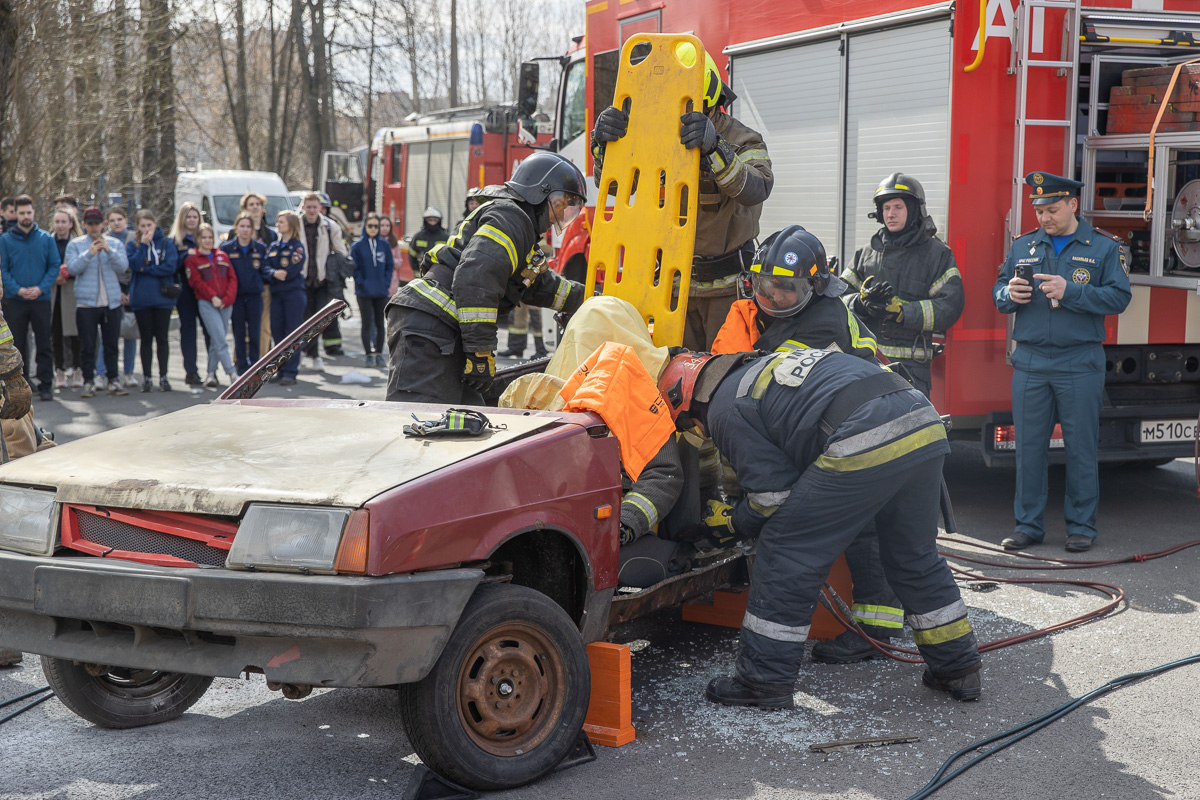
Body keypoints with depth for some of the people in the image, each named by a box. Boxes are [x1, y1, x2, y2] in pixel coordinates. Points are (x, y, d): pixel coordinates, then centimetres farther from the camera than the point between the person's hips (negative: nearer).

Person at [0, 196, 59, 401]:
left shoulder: (46, 239, 6)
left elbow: (55, 266, 3)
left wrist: (41, 288, -12)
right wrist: (17, 289, -14)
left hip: (41, 299, 0)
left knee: (43, 344, 0)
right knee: (18, 344, 5)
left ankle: (45, 384, 4)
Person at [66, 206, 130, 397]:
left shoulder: (116, 244, 11)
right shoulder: (75, 244, 7)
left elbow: (123, 267, -4)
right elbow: (72, 268, -7)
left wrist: (108, 250, -17)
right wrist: (89, 254, -19)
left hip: (111, 302, 1)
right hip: (86, 303, -1)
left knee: (111, 344, 5)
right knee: (87, 346, 0)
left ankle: (113, 381, 11)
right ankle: (89, 382, 6)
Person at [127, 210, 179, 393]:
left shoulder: (167, 243, 2)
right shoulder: (133, 245, 5)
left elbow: (170, 267, -11)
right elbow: (134, 265, -12)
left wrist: (146, 269, -8)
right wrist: (143, 245, -15)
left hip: (163, 297, -1)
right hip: (141, 299, 1)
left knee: (162, 338, 4)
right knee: (146, 339, 6)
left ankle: (163, 376, 11)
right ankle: (146, 377, 11)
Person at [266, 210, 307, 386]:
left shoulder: (297, 247, -3)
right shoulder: (273, 247, 16)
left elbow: (291, 272, -12)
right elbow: (267, 267, 5)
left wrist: (276, 274, -3)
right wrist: (274, 274, -15)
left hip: (294, 294, -6)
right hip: (276, 295, 6)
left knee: (292, 333, -7)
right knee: (277, 331, 5)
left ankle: (290, 373, -8)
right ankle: (281, 370, 13)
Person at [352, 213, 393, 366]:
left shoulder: (384, 245, 5)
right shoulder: (357, 246, -2)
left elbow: (390, 266, 9)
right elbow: (354, 267, -3)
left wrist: (386, 282, -3)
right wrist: (361, 283, -12)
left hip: (381, 292, 2)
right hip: (364, 292, -2)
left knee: (380, 323, 7)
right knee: (367, 323, -1)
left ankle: (379, 354, 14)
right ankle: (369, 354, 5)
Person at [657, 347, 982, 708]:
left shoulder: (726, 409, 8)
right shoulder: (767, 365, 35)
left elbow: (774, 494, 5)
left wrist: (735, 523, 24)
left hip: (866, 444, -9)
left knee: (787, 547, 6)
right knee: (914, 555, 25)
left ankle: (764, 679, 10)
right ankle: (957, 668, 33)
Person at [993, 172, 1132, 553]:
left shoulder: (1103, 248, 4)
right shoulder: (1022, 247, 13)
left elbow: (1119, 296, -5)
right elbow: (998, 293, 16)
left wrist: (1069, 291, -16)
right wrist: (1010, 294, -8)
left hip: (1080, 364, -3)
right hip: (1030, 362, 3)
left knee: (1081, 447, 1)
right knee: (1028, 446, 3)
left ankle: (1081, 525, 11)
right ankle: (1028, 524, 11)